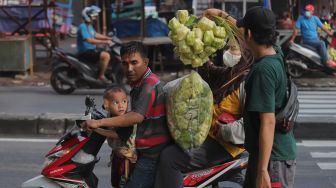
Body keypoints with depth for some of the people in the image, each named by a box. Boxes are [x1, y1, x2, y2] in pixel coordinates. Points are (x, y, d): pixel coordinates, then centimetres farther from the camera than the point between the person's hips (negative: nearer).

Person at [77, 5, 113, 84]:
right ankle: (101, 76, -20)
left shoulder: (89, 26, 16)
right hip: (85, 52, -11)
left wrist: (109, 38, 13)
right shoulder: (83, 27, -17)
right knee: (106, 55, -27)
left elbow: (96, 35, 25)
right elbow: (89, 40, -28)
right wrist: (105, 42, -30)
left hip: (91, 50, 11)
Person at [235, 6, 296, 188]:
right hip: (280, 151, 9)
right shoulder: (276, 54, 1)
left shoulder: (263, 70, -24)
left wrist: (263, 171, -25)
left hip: (273, 158, -9)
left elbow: (268, 122, -26)